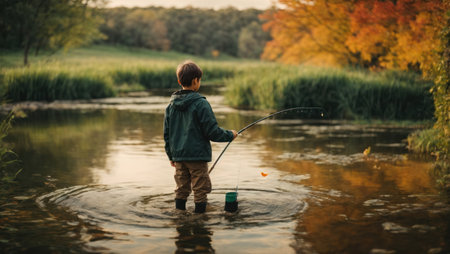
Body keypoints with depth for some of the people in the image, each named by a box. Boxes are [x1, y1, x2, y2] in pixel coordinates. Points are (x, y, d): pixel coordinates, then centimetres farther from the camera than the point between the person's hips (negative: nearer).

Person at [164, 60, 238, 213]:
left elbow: (167, 133, 11)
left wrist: (171, 155, 20)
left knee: (181, 189, 14)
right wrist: (230, 135, 3)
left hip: (179, 156, 6)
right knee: (200, 190, 3)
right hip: (197, 155, -6)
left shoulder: (171, 105, 6)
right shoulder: (201, 104, -13)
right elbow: (212, 131, -13)